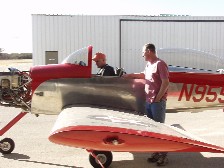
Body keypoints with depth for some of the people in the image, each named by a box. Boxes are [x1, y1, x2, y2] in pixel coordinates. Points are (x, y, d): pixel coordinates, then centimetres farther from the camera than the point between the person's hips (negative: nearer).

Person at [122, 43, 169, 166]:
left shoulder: (160, 64, -11)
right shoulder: (148, 65, 15)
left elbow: (165, 82, -17)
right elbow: (143, 75, 36)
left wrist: (158, 98, -15)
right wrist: (129, 75, 35)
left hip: (158, 102, -8)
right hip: (148, 102, 8)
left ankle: (163, 155, 3)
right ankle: (156, 152, 20)